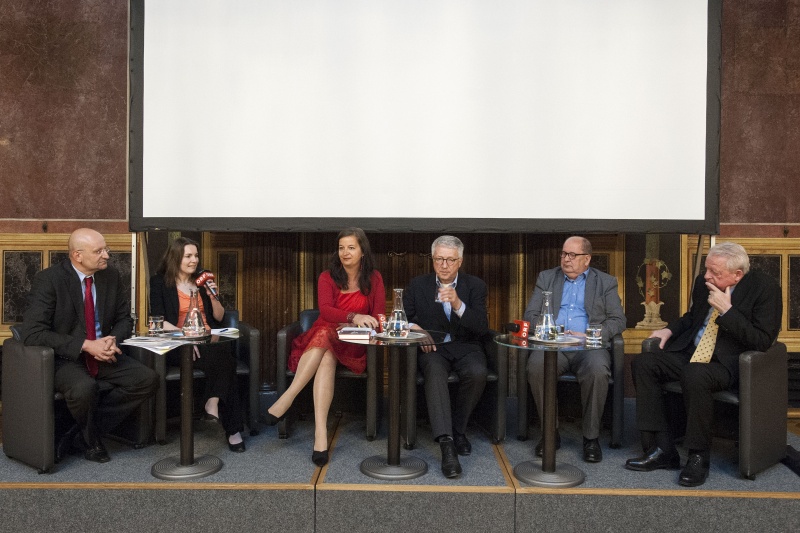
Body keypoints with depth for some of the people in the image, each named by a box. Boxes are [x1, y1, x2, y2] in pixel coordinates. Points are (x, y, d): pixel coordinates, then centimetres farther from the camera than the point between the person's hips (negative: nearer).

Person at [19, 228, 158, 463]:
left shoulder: (111, 276, 4)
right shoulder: (47, 280, -12)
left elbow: (124, 319, 13)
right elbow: (32, 333, -19)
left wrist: (113, 340, -11)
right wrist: (85, 345, -25)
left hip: (102, 354, 6)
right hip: (65, 358, -5)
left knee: (147, 380, -17)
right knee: (84, 389, -37)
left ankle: (79, 435, -4)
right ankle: (91, 442, -2)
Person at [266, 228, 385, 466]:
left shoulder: (373, 279, 9)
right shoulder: (327, 277, 5)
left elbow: (379, 316, 1)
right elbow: (325, 310, -14)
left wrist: (367, 322, -23)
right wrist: (353, 317, -34)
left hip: (352, 345, 0)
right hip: (321, 337, 0)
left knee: (327, 356, -36)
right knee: (326, 358, -36)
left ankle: (287, 398, -40)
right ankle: (320, 431, -44)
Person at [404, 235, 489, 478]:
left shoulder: (475, 285, 4)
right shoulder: (418, 285, 7)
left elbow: (483, 328, -7)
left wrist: (458, 304, -25)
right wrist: (414, 327, -15)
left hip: (466, 347, 1)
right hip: (432, 348, 0)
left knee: (478, 373, -32)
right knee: (434, 371, -35)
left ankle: (457, 429, -8)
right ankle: (446, 442, -42)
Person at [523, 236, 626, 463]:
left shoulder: (606, 282, 14)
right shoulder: (546, 278, 18)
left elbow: (618, 320, 6)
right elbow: (531, 314, 12)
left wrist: (588, 336, -10)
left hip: (588, 345, -1)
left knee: (598, 370, -35)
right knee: (536, 366, -32)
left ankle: (591, 436, -15)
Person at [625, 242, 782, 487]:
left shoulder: (765, 287, -11)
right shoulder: (703, 282, 6)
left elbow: (763, 341, -18)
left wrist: (727, 310, -22)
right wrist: (670, 330, 6)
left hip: (728, 363, -7)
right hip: (690, 354, 7)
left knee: (694, 374, -37)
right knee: (643, 363, -13)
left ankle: (699, 457, -18)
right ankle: (662, 449, -11)